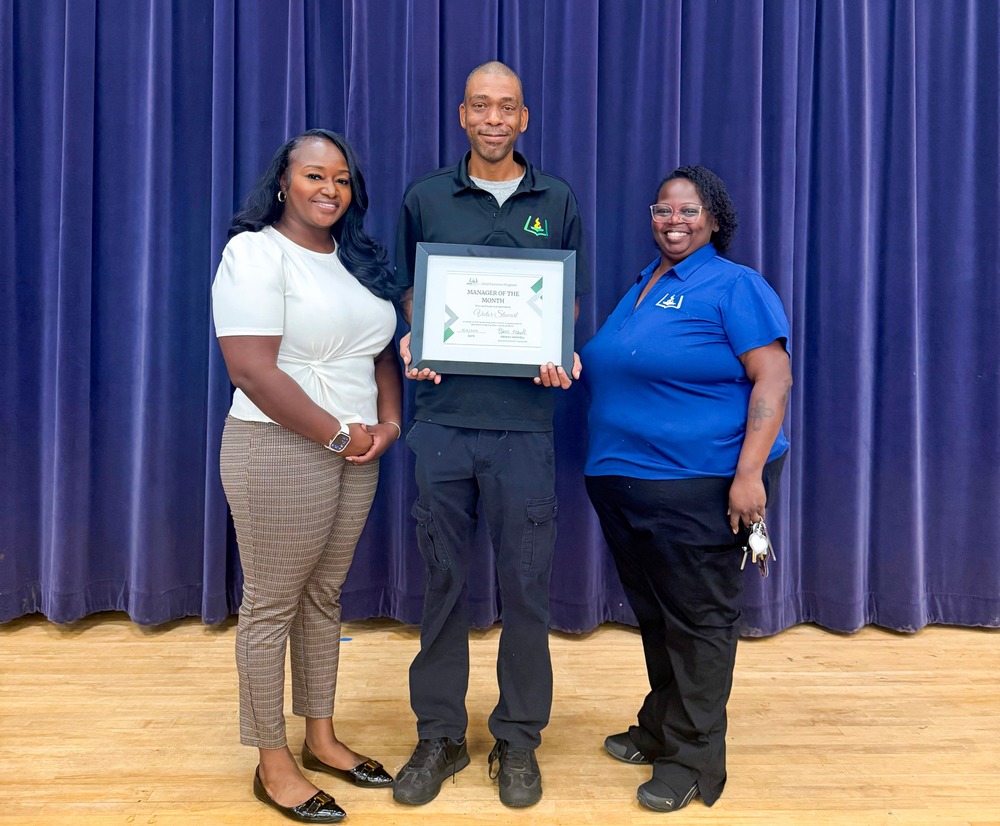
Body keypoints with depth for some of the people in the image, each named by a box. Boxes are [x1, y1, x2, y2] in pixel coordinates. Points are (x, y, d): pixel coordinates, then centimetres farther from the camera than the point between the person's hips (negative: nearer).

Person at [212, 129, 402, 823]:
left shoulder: (358, 258, 13)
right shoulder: (256, 253, -9)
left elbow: (382, 351, 16)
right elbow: (252, 369, -19)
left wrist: (387, 422, 0)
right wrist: (336, 434, -15)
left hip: (356, 454, 7)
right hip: (281, 450, -7)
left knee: (324, 597, 16)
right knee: (272, 606, 5)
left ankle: (321, 738, 32)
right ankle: (273, 764, 21)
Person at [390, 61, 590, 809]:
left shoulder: (557, 201, 10)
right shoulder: (425, 199, 10)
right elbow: (409, 291, 14)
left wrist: (562, 356, -9)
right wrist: (412, 342, -7)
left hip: (523, 418, 0)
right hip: (442, 416, 1)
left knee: (526, 583, 4)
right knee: (442, 579, 7)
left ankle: (519, 740, 22)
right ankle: (440, 735, 24)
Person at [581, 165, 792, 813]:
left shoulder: (735, 287, -7)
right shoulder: (640, 287, 16)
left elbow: (774, 377, -16)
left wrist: (749, 474, -23)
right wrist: (573, 365, 9)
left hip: (701, 485, -7)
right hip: (624, 482, 8)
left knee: (698, 620, 3)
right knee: (654, 614, 19)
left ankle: (692, 760, 19)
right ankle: (659, 731, 37)